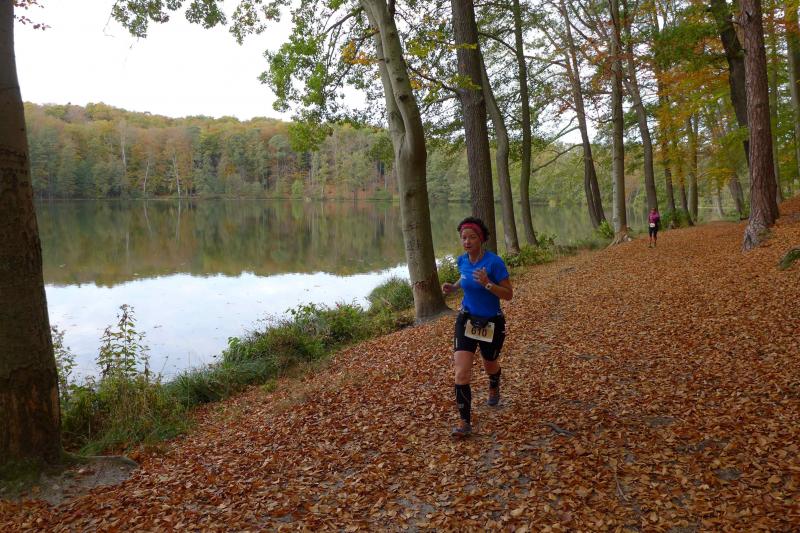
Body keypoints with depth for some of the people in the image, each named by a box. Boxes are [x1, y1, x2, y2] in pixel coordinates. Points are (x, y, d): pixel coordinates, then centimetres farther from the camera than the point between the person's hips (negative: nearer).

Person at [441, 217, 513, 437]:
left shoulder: (494, 262, -20)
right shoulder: (462, 260, -4)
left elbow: (509, 295, -17)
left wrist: (487, 284, -33)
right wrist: (453, 286, -1)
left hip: (492, 323, -3)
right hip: (466, 320, 3)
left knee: (490, 365, 22)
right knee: (461, 373, -12)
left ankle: (494, 388, 59)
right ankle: (464, 422, -3)